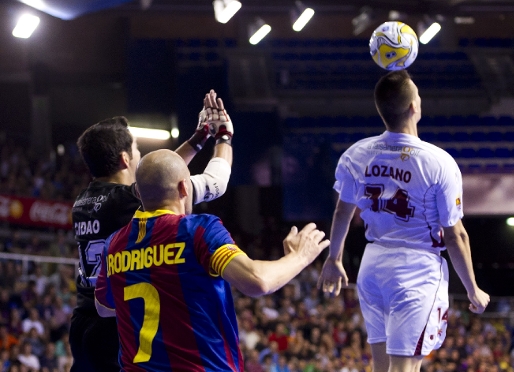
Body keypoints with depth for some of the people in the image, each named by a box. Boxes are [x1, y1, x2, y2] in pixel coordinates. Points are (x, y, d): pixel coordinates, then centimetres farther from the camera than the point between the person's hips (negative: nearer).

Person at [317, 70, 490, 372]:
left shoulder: (357, 155, -3)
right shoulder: (439, 163, -16)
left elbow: (343, 214, 11)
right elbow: (455, 236, -11)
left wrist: (334, 259, 28)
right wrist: (473, 290, 2)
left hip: (373, 265, 5)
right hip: (418, 268, -5)